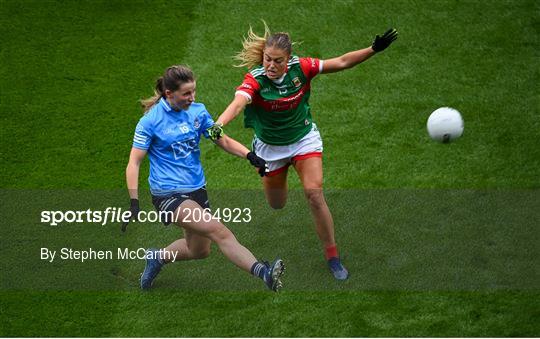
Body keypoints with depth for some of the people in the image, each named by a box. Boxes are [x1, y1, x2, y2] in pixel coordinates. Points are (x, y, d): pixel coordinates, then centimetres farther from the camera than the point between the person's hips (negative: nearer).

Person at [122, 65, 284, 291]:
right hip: (168, 194, -7)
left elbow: (223, 141, 12)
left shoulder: (198, 112, 4)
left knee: (199, 250, 18)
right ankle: (263, 272, -36)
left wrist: (250, 156, -6)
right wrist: (134, 202, -20)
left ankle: (158, 257, 42)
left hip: (197, 189, 7)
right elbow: (134, 163, -10)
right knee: (218, 230, -25)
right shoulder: (150, 121, -11)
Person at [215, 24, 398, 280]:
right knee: (276, 206, 14)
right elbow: (237, 103, -48)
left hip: (304, 138, 0)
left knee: (314, 194, -18)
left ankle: (332, 256, -3)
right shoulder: (255, 79, -29)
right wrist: (217, 126, -68)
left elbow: (341, 62, -12)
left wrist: (374, 49, -21)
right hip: (270, 146, 0)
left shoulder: (300, 68, -21)